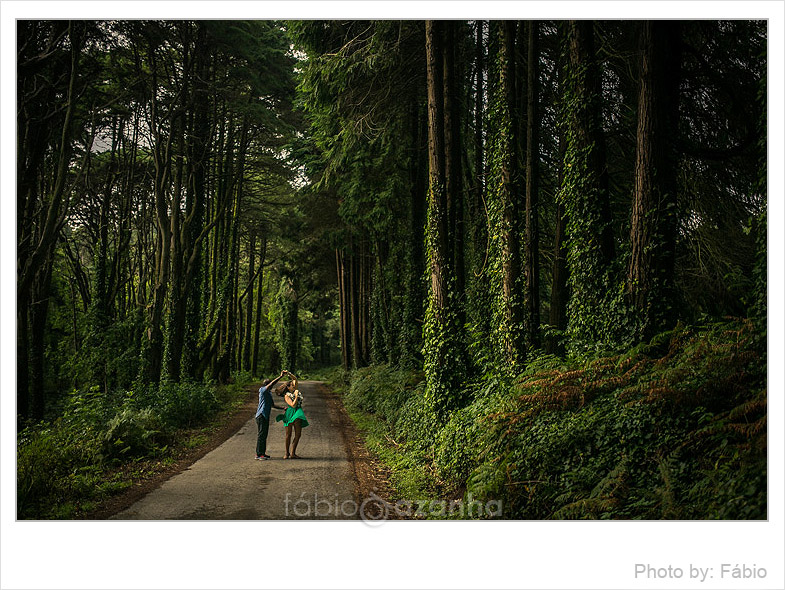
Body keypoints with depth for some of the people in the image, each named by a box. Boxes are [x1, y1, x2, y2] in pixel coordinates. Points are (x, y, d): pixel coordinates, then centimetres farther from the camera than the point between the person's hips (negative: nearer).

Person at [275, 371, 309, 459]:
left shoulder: (295, 391, 11)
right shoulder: (286, 396, -5)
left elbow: (295, 379, 12)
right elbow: (293, 405, -16)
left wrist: (288, 373, 2)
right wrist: (296, 396, -15)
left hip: (298, 415, 5)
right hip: (290, 414, -5)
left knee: (298, 434, -4)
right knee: (288, 434, 0)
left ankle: (293, 453, -3)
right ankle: (287, 453, 12)